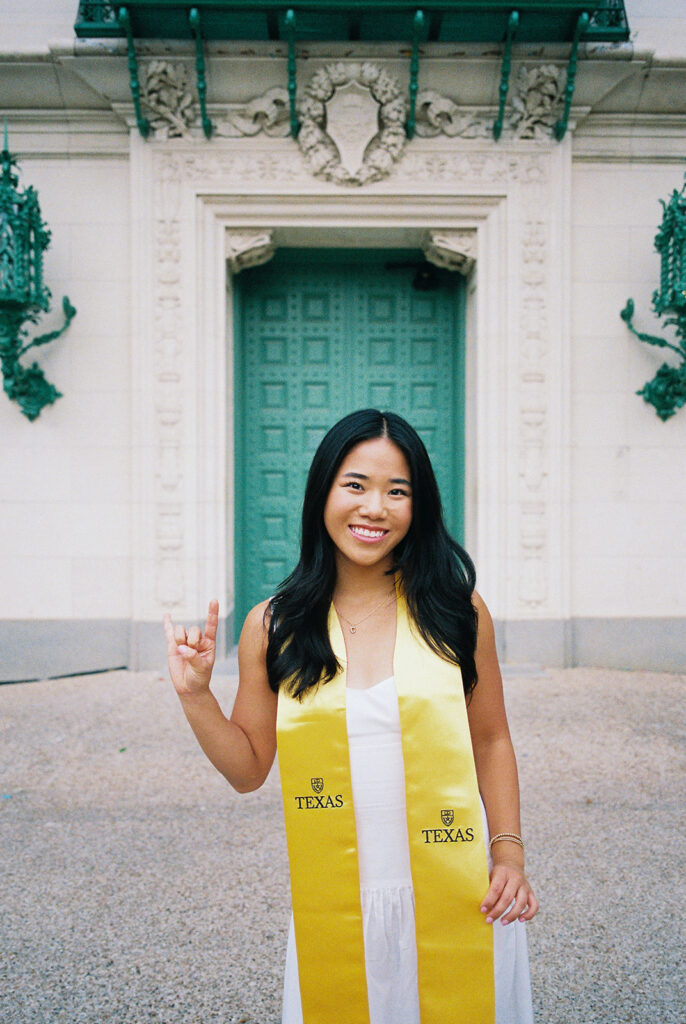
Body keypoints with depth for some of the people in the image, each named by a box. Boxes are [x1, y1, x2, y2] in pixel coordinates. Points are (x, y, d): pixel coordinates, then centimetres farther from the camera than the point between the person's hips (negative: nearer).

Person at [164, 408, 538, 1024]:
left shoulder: (456, 610, -4)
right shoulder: (273, 627, -3)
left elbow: (491, 741, 5)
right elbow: (248, 769, 4)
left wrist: (509, 855, -2)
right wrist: (195, 696, -8)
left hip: (457, 899, 0)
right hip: (334, 904, 1)